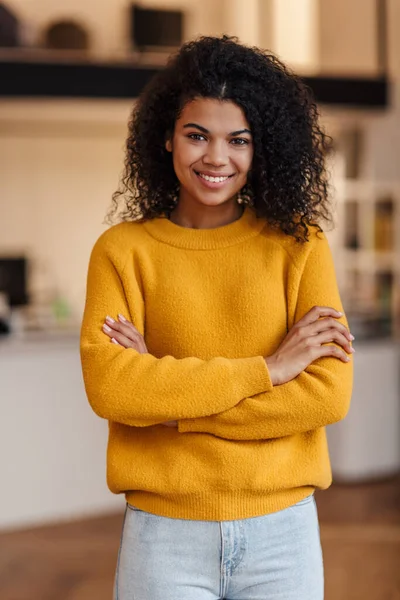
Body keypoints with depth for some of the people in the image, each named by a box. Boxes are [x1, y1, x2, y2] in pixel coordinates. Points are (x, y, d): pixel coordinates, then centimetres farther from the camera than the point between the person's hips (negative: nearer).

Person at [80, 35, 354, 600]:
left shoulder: (299, 244, 0)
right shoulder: (122, 250, -1)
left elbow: (329, 394, -9)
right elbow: (108, 386, -14)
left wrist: (164, 394, -12)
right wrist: (266, 370, -14)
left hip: (283, 532, 1)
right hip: (165, 536, 0)